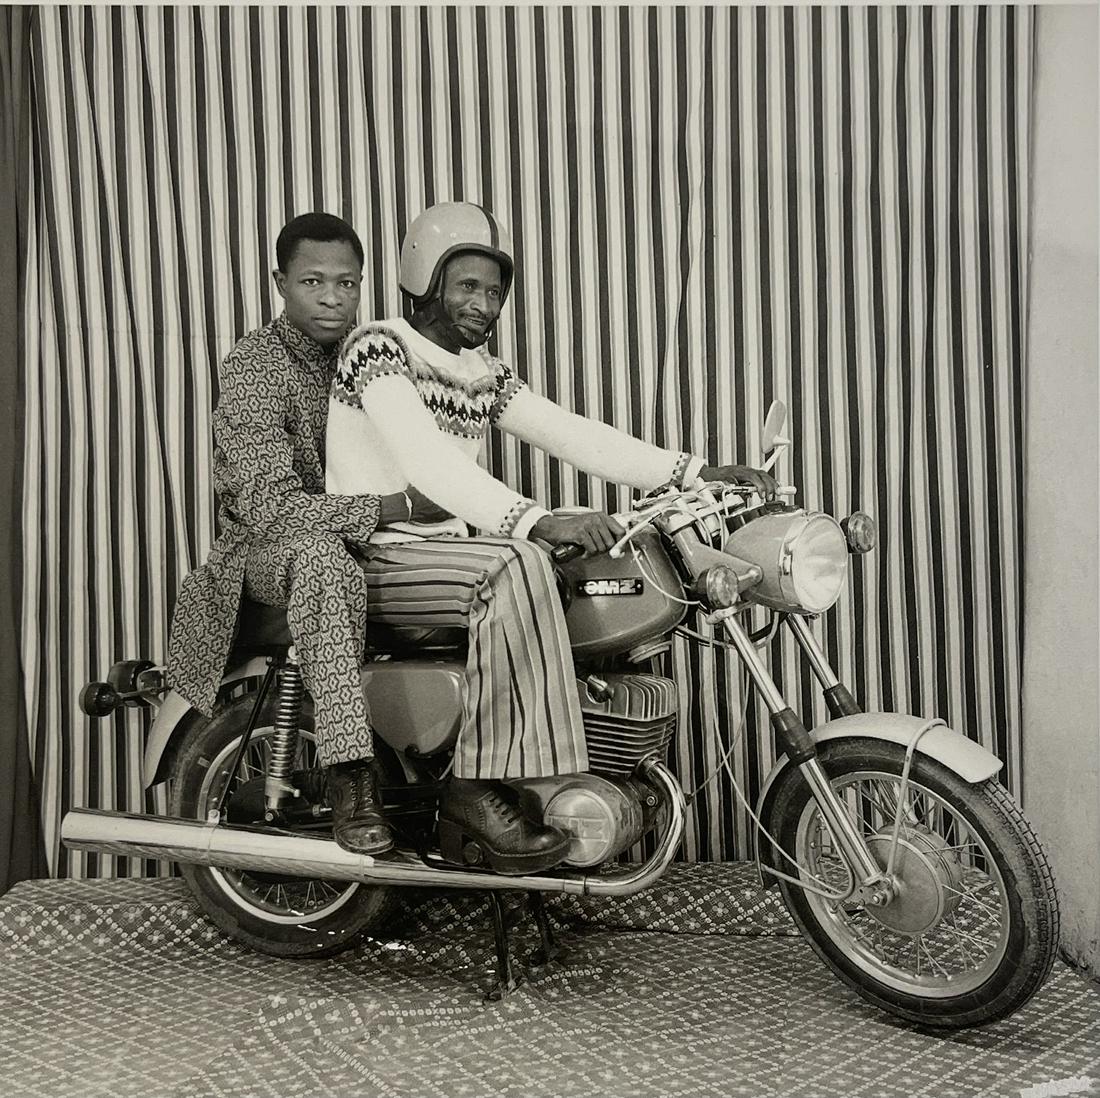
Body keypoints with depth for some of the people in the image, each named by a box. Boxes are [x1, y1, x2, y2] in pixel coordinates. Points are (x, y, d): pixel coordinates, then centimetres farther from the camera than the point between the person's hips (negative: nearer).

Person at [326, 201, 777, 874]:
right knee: (516, 567, -33)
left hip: (443, 548, 8)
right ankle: (479, 786, -26)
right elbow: (428, 461, -25)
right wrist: (541, 523, -37)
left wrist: (696, 473, -9)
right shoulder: (379, 347, -8)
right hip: (376, 559, -8)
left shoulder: (485, 376, 15)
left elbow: (576, 436, 4)